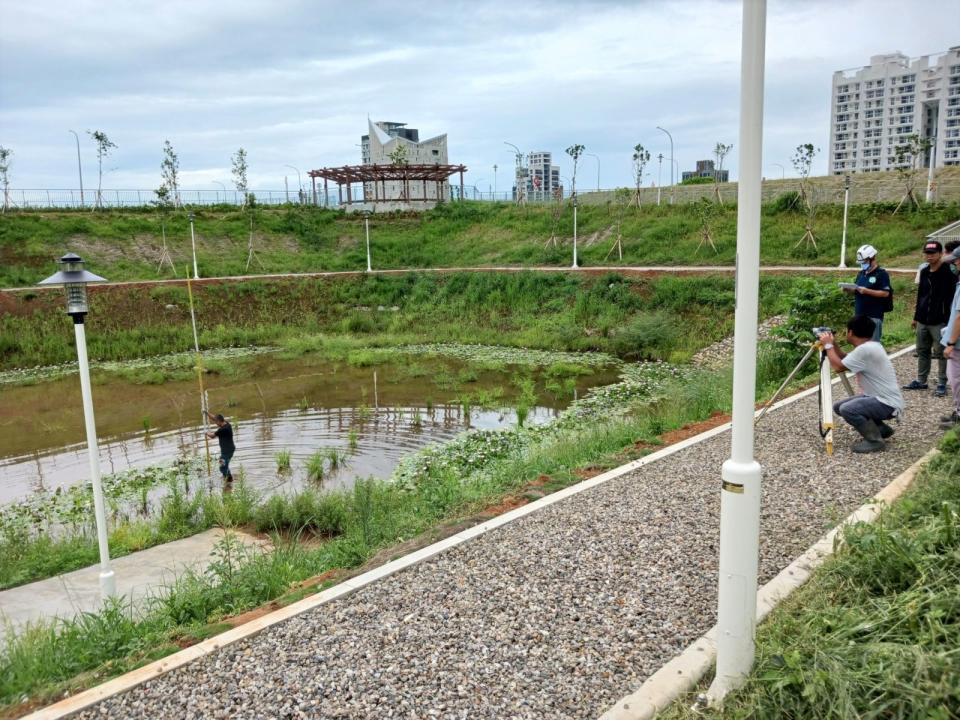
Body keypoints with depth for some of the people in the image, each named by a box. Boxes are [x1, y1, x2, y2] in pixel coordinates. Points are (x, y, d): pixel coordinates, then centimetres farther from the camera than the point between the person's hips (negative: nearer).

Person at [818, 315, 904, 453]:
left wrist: (828, 345, -9)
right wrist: (833, 345, 7)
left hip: (888, 404, -10)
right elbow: (845, 359, 19)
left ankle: (875, 440, -9)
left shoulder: (866, 349, -24)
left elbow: (838, 367, -22)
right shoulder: (868, 346, 8)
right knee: (839, 407, 12)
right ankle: (880, 428, 19)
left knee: (847, 409, -29)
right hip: (878, 398, 10)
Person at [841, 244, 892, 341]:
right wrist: (849, 289, -1)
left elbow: (885, 293, -15)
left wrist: (866, 291, -24)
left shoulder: (881, 274, -7)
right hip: (859, 314, 7)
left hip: (873, 316, -7)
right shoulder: (861, 273, 15)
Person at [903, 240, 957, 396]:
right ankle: (921, 381, 23)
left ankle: (942, 383, 10)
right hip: (922, 321, 7)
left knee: (940, 353, 1)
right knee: (922, 352, 14)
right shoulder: (924, 271, 11)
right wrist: (916, 317, 19)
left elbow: (952, 297, -13)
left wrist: (948, 320, -18)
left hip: (939, 322, -7)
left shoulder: (949, 272, -11)